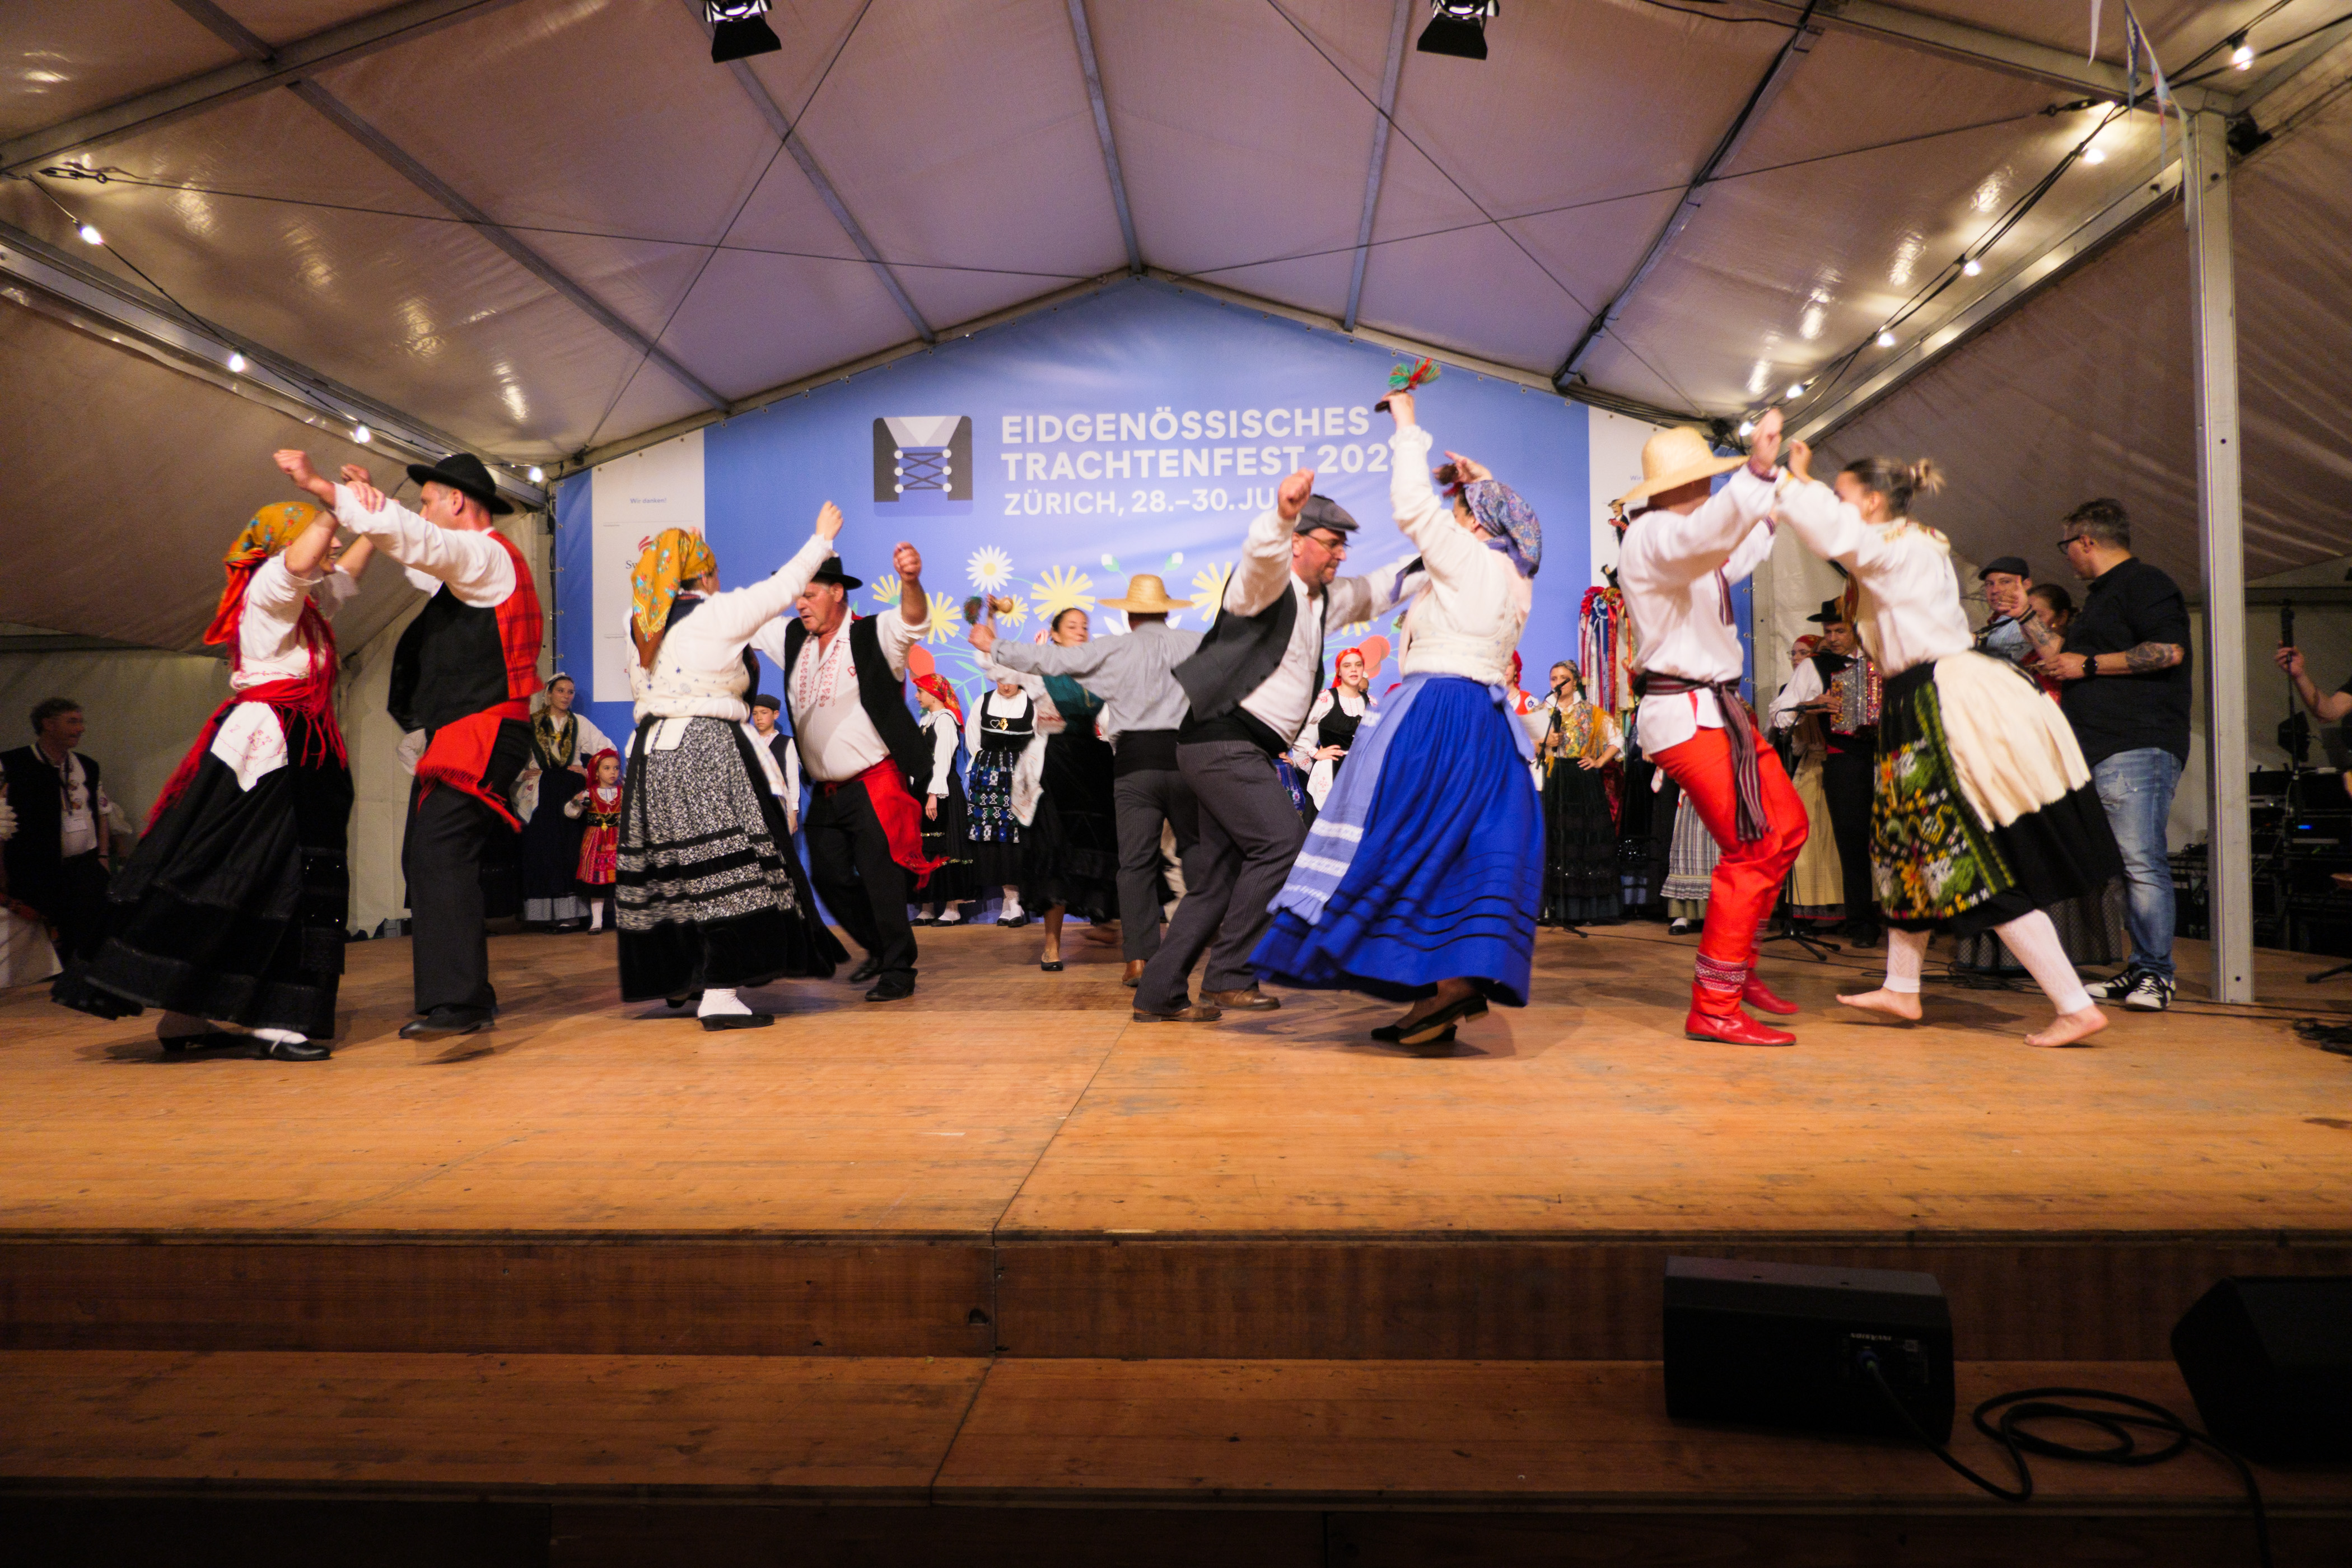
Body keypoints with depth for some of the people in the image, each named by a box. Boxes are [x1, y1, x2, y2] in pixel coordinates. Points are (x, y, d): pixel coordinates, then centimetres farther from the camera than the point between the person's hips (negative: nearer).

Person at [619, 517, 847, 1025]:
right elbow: (783, 588, 4)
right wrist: (822, 539, 18)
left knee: (671, 870, 14)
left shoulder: (643, 622, 12)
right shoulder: (719, 613, -4)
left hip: (651, 754, 7)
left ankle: (679, 979, 28)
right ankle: (719, 994, -11)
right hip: (708, 752, -7)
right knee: (725, 869, -7)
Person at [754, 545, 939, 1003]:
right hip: (825, 791, 7)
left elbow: (913, 621, -30)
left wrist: (911, 581, -51)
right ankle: (879, 949, 31)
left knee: (881, 879, -7)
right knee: (829, 878, 11)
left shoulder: (874, 636, -11)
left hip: (875, 785, -7)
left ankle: (898, 971, 5)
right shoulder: (792, 638, 9)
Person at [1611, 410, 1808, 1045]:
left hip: (1718, 707, 11)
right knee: (1752, 850, -13)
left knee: (1786, 826, 16)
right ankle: (1714, 1008, -7)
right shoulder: (1651, 535, -13)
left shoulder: (1677, 537, 19)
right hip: (1684, 714, -11)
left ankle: (1736, 964, 25)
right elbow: (1710, 534, -37)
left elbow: (1732, 557, 40)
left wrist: (1774, 500, 49)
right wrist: (1757, 472, -49)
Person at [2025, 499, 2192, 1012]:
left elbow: (2169, 651, -17)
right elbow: (2060, 655, 35)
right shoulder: (2100, 595, 27)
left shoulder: (2144, 582, -4)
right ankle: (2140, 969, 11)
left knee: (2140, 862, -12)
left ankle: (2156, 974, -8)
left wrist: (2088, 665, -12)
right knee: (2120, 864, 8)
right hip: (2097, 750, 10)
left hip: (2138, 747, -10)